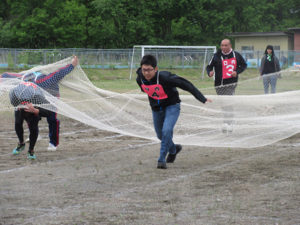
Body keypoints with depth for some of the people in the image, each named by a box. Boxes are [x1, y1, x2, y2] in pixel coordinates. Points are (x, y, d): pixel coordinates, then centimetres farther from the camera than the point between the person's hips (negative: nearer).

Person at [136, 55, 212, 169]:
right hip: (156, 108, 5)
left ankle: (162, 159, -15)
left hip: (172, 106, -5)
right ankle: (173, 149, 46)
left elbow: (185, 84, -25)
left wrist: (202, 98, -24)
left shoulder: (164, 77, -31)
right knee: (160, 135, 16)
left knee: (166, 130, -25)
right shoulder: (140, 79, -17)